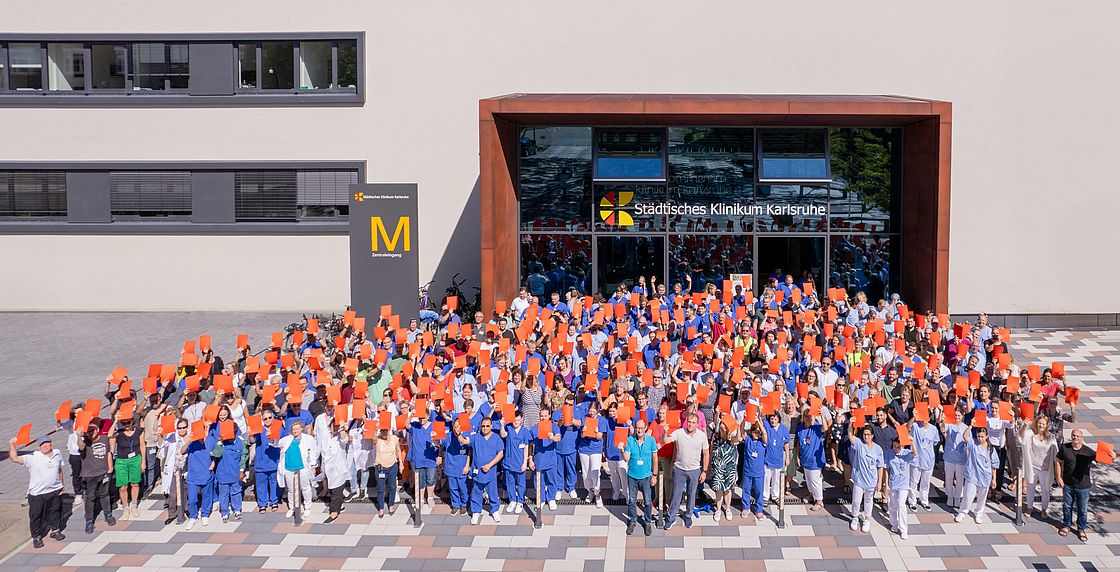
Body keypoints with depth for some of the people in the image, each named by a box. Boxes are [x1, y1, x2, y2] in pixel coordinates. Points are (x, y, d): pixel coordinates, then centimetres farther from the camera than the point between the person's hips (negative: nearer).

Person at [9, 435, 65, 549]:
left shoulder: (57, 454, 1)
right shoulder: (32, 458, -14)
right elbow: (15, 459, -24)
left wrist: (61, 485, 12)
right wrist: (11, 446, -34)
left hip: (55, 491, 4)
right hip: (37, 493, -4)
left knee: (55, 512, 19)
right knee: (36, 515, 7)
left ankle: (55, 530, 39)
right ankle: (36, 537, 22)